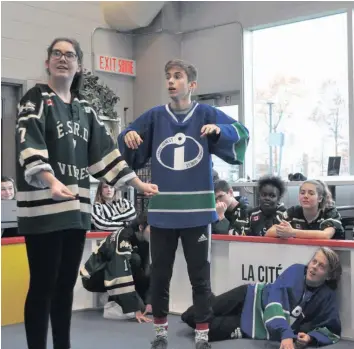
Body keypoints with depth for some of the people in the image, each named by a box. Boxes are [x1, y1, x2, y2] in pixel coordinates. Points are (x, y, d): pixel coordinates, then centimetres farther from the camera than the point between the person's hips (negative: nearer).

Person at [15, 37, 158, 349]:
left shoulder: (85, 110, 18)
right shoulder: (36, 99, -2)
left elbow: (106, 152, 19)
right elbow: (29, 146, -17)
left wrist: (139, 184, 14)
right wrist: (52, 182, -34)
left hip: (77, 208, 6)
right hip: (43, 205, -6)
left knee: (66, 285, 11)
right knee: (42, 285, -5)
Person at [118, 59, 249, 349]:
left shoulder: (206, 114, 1)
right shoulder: (154, 117, 5)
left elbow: (242, 135, -5)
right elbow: (130, 154, 6)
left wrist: (219, 130, -24)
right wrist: (128, 137, -17)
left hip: (197, 211, -1)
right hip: (162, 211, 2)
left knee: (200, 277, 8)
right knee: (159, 276, 11)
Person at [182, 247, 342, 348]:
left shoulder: (327, 298, -13)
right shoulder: (296, 271, -16)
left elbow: (332, 330, -5)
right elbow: (276, 299, -27)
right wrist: (285, 333, -41)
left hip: (262, 327, 1)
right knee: (191, 316, -6)